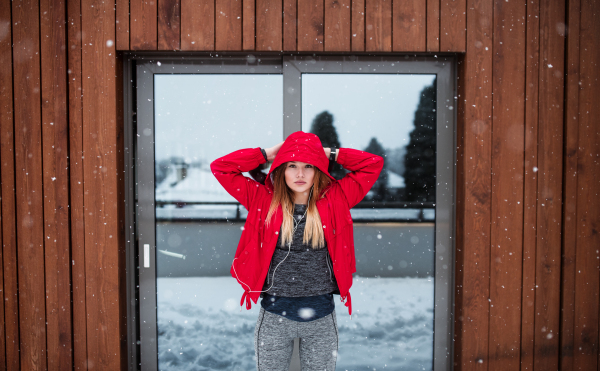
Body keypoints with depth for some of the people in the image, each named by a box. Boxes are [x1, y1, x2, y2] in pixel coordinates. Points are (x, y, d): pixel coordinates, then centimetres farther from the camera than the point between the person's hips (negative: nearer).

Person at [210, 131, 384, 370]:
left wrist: (330, 153, -1)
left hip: (321, 316, 1)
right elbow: (220, 167, -2)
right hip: (274, 316, 0)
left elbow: (373, 164, -1)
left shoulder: (335, 200, -2)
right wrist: (267, 154, -2)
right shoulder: (264, 200, -2)